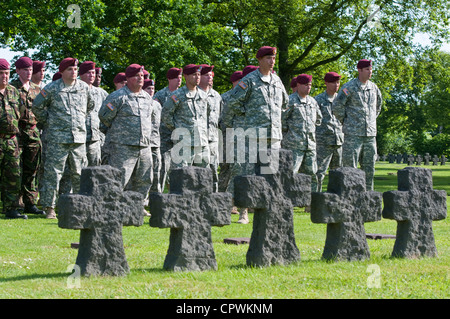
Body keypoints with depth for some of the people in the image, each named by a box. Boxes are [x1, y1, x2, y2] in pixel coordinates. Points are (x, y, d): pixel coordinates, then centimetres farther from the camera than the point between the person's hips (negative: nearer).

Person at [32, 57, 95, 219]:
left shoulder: (84, 87, 9)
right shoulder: (52, 88, -3)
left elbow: (90, 105, 27)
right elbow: (37, 106, 5)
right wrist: (47, 122, 5)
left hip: (79, 137, 4)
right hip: (57, 138, -4)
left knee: (79, 174, 8)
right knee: (53, 172, -5)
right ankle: (50, 207, -1)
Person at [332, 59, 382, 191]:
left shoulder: (374, 87, 11)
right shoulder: (350, 87, -7)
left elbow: (378, 105, 29)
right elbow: (337, 106, -9)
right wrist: (345, 122, -3)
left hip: (370, 134, 6)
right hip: (353, 134, -6)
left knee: (369, 168, 7)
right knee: (350, 167, -5)